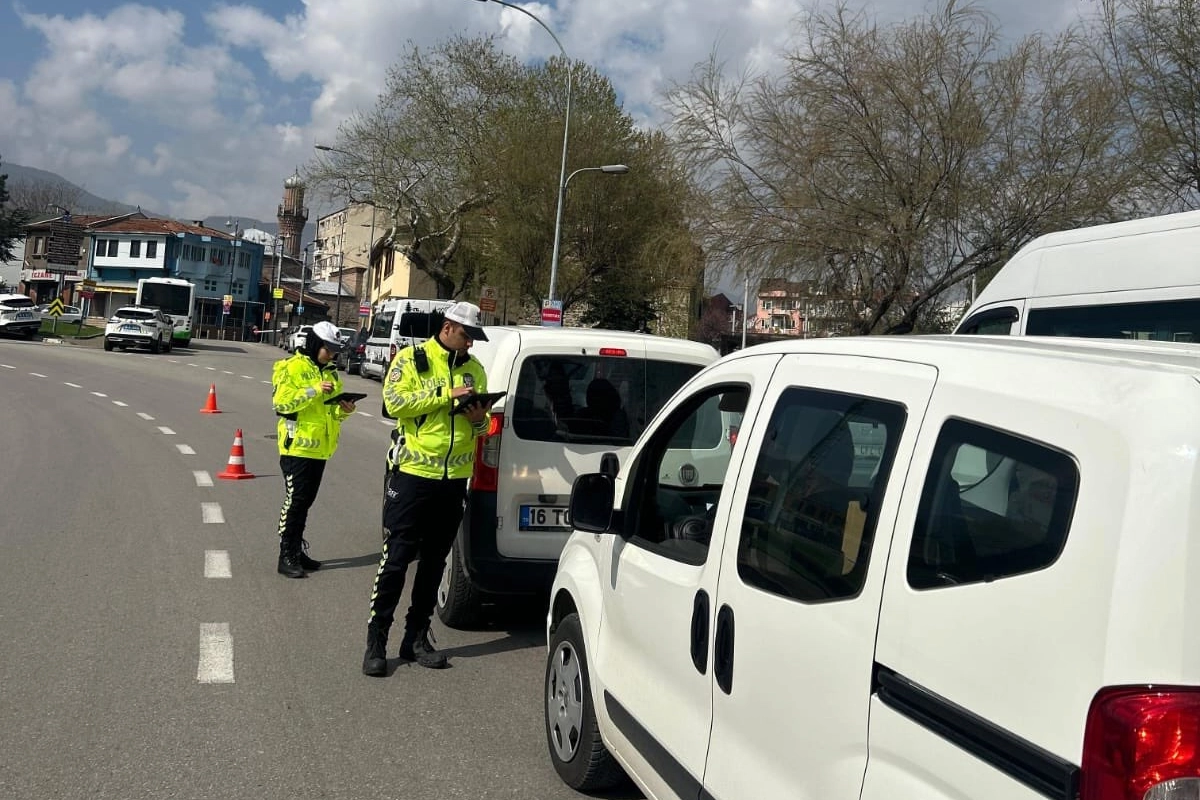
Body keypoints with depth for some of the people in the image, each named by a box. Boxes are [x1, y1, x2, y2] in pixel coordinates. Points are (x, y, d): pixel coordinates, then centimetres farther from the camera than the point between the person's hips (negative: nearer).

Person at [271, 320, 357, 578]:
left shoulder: (330, 372, 15)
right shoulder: (292, 367, -8)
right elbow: (282, 402, -18)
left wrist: (344, 409, -1)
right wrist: (314, 390, -24)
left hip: (320, 448, 7)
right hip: (297, 446, -7)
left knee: (306, 501, 13)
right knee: (295, 500, -6)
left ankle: (297, 551, 23)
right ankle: (286, 557, -1)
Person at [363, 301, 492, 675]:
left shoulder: (474, 369, 12)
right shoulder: (411, 359, -2)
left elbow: (482, 427, 17)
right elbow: (394, 403, -16)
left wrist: (479, 420, -7)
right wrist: (446, 395, -18)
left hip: (454, 479, 5)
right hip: (413, 474, -5)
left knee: (434, 561, 12)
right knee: (396, 559, -1)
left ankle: (417, 637, 23)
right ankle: (376, 641, 8)